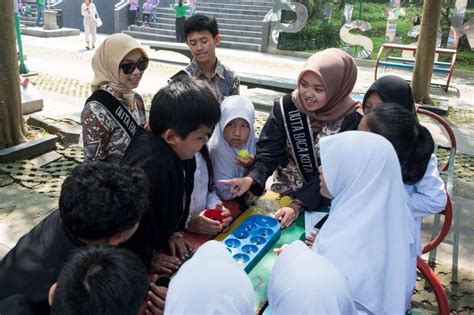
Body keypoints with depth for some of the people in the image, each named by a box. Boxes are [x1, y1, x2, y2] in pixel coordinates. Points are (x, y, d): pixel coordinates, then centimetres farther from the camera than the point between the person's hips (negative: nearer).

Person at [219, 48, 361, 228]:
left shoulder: (351, 120, -18)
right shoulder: (285, 107, -13)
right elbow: (269, 152, -14)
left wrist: (298, 204, -26)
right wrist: (251, 178, -34)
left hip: (327, 202, -1)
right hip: (285, 194, 2)